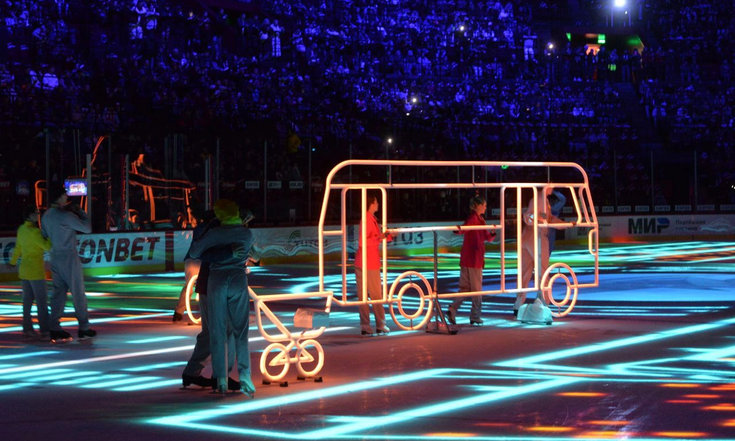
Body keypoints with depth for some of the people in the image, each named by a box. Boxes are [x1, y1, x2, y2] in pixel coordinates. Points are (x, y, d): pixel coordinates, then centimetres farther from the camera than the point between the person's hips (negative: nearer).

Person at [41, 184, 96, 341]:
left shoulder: (46, 216, 5)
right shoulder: (66, 216, -18)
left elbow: (44, 235, 17)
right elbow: (87, 228, -15)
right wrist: (80, 211, -1)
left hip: (56, 258, 7)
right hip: (69, 257, -7)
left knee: (59, 293, 10)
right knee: (78, 293, 2)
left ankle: (54, 329, 6)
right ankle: (83, 328, 7)